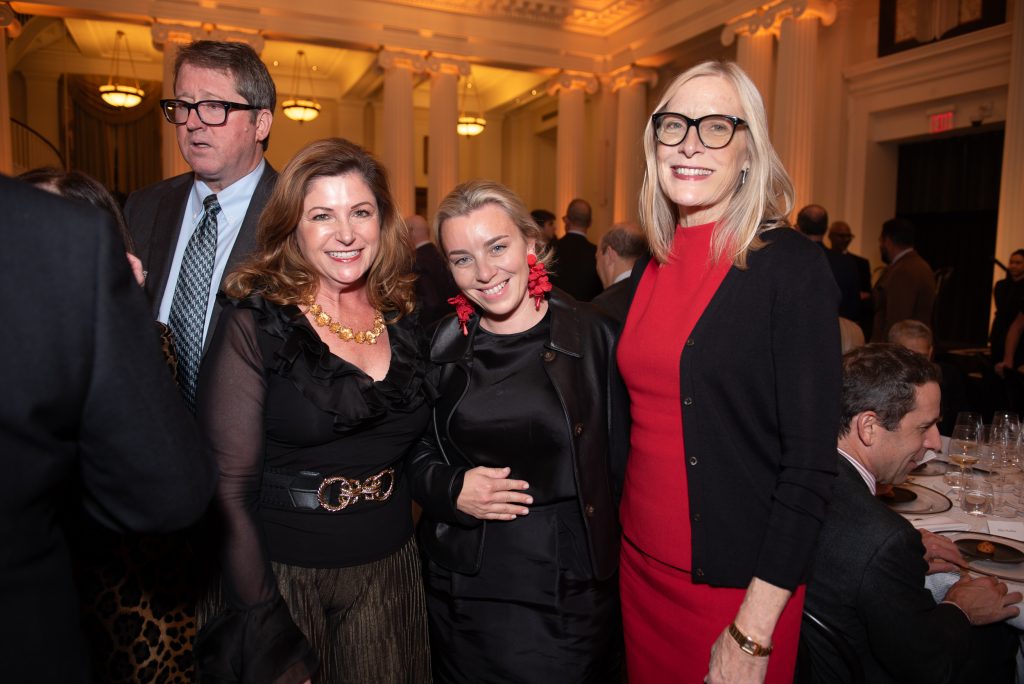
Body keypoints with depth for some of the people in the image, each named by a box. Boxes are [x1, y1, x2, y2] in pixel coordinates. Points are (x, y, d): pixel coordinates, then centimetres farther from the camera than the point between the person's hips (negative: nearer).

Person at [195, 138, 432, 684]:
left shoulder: (405, 318, 0)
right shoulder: (255, 324, -12)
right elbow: (229, 488, -12)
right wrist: (259, 619, -12)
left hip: (390, 571, 4)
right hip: (284, 572, -4)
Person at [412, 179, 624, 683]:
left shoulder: (592, 334, -8)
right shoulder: (441, 346, 0)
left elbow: (621, 457, -3)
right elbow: (414, 453, 7)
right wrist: (450, 488, -11)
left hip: (573, 588, -2)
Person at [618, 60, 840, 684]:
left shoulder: (792, 267, -13)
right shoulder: (652, 266, 3)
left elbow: (811, 462, -15)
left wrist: (753, 633, -16)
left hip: (738, 581, -5)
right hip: (642, 563, 5)